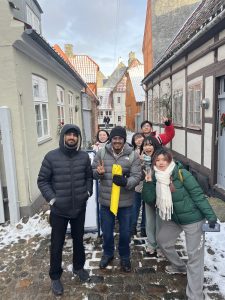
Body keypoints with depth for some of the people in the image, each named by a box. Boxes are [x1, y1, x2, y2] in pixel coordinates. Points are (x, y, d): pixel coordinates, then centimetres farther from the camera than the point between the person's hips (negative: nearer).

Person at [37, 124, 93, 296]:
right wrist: (51, 198, -12)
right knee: (57, 245, 12)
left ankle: (78, 267, 46)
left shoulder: (84, 156, -3)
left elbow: (89, 176, 10)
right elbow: (42, 180, -5)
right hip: (59, 210, -2)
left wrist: (88, 192, 0)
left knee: (79, 240, 21)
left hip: (79, 208, 3)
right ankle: (55, 277, 35)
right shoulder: (51, 157, -11)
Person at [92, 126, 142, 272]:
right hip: (106, 201, 1)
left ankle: (125, 257, 43)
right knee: (107, 232, 20)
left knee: (125, 233, 16)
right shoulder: (101, 153, -5)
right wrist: (98, 172, -21)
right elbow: (93, 171, 3)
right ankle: (108, 253, 48)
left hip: (125, 202, -1)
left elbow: (137, 176, -13)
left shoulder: (133, 155, -9)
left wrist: (125, 182, -33)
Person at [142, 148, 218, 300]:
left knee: (195, 256, -2)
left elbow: (198, 195, -19)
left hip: (193, 219, -7)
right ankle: (179, 266, 47)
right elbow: (150, 200, -3)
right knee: (162, 240, 23)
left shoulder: (182, 174, -22)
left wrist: (210, 215, -22)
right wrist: (149, 183, -18)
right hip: (173, 219, 8)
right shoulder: (156, 177, -3)